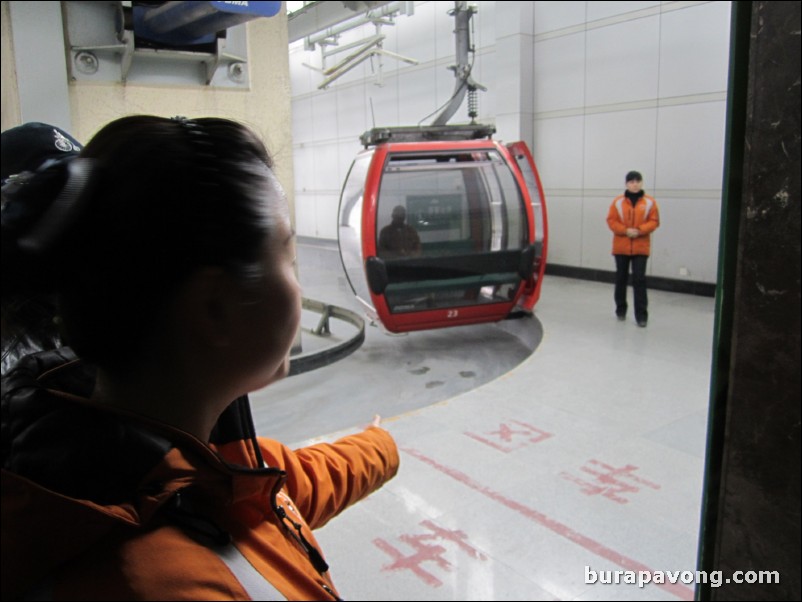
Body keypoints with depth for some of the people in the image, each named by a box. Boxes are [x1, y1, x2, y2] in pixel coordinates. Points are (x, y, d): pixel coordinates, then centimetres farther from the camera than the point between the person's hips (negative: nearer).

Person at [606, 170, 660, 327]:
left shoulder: (650, 202, 0)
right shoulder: (618, 202, 1)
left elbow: (654, 221, -1)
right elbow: (611, 221, 0)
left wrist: (639, 230, -16)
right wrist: (625, 230, -14)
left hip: (641, 248, -1)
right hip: (621, 247, 1)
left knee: (639, 279, -7)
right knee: (621, 278, 10)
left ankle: (641, 314, -4)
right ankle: (621, 310, 25)